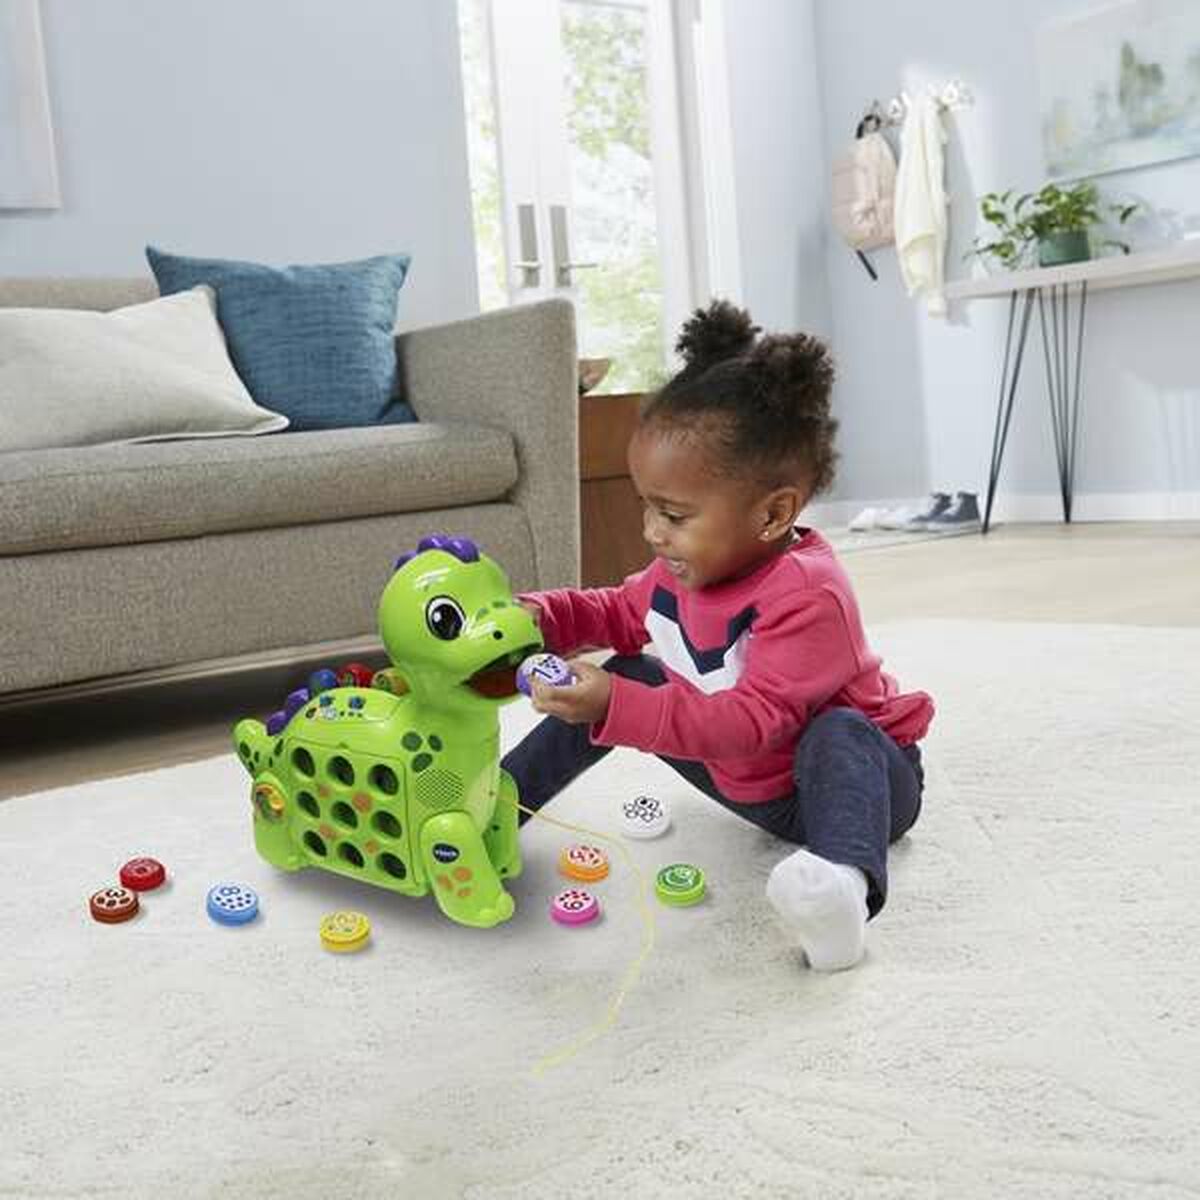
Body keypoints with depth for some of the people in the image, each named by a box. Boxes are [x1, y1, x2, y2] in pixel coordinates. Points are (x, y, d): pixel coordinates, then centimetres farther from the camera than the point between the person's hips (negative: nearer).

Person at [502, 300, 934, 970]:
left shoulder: (808, 595, -34)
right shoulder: (685, 564, -7)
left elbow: (751, 722, -41)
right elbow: (621, 613, 11)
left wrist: (617, 708, -49)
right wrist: (543, 617, -9)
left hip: (858, 766, -7)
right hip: (737, 775, 8)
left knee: (836, 735, -40)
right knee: (623, 677, 1)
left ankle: (845, 885, -63)